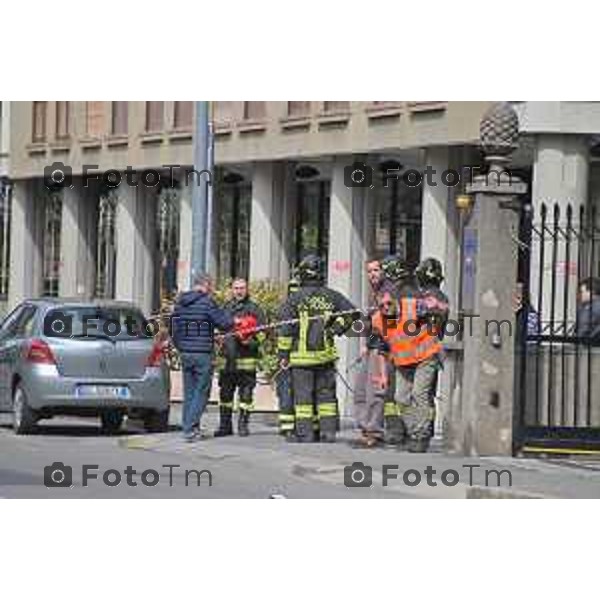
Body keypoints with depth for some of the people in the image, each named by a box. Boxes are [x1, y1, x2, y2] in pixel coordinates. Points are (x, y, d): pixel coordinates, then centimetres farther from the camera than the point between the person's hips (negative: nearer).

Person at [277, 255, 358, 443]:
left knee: (303, 394, 1)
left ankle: (304, 432, -1)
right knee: (326, 393, 10)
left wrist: (283, 354, -1)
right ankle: (328, 431, 8)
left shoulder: (295, 298, -5)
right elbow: (352, 312, 3)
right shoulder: (331, 296, 5)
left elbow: (286, 328, -6)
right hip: (325, 354, 3)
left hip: (301, 356, -3)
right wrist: (335, 329, 10)